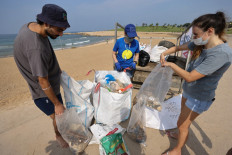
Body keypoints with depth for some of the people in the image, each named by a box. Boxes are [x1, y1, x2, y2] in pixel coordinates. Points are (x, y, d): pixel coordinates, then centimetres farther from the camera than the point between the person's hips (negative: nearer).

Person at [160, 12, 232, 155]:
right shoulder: (201, 44, -7)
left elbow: (189, 77, -32)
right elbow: (179, 47, 7)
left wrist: (171, 64, -20)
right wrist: (164, 54, -9)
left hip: (199, 97, -7)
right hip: (189, 91, 8)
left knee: (182, 124, 9)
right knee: (183, 117, 27)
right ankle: (180, 135, 54)